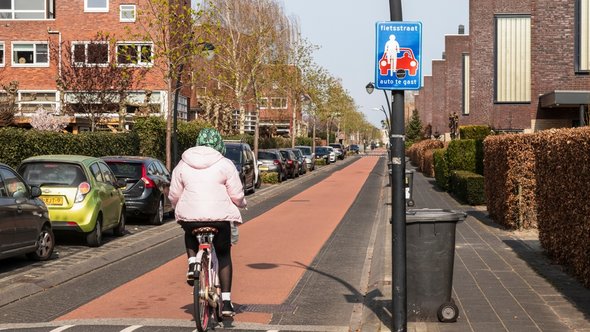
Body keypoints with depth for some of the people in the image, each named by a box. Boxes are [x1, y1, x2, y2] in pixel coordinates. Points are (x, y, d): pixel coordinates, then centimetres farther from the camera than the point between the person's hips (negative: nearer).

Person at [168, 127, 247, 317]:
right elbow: (237, 196, -1)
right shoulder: (225, 164, -1)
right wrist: (242, 204, 21)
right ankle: (226, 301, 10)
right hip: (219, 216, -2)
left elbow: (174, 196, 10)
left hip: (189, 216, 2)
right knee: (223, 255, 16)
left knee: (190, 237, 35)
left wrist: (178, 208, 30)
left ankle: (192, 262, 7)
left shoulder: (183, 164, 7)